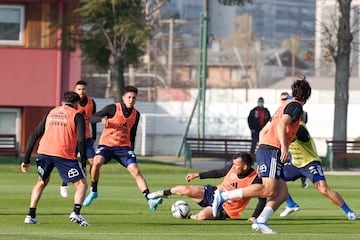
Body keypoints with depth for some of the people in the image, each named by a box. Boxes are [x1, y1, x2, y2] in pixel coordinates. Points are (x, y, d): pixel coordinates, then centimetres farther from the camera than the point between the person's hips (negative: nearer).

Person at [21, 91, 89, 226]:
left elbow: (34, 136, 19)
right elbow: (81, 140, -5)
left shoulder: (51, 113, 22)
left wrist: (26, 160, 21)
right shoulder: (77, 115, 8)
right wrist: (83, 163, -2)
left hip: (44, 152, 5)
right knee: (81, 184, 7)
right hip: (64, 154, -4)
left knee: (42, 182, 28)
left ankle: (31, 215, 20)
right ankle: (76, 213, -17)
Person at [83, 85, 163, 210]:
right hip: (107, 144, -3)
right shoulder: (113, 108, -8)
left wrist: (131, 151, 22)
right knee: (97, 162, -30)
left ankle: (150, 200, -15)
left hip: (124, 146, 3)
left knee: (135, 171, -14)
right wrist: (102, 119, -31)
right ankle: (93, 191, -8)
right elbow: (92, 118, -9)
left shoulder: (136, 114, 5)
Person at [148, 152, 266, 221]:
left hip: (224, 209, -5)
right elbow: (218, 173, 12)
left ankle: (190, 217, 2)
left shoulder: (255, 179, -24)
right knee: (185, 190, -13)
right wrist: (198, 175, 12)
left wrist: (254, 217, -29)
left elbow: (262, 200, -18)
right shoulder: (232, 167, -7)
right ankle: (164, 193, 18)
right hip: (214, 193, 5)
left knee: (202, 216, -34)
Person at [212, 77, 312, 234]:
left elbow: (263, 132, 28)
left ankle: (260, 221, -14)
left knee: (282, 193, 0)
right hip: (272, 150, -10)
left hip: (264, 149, 10)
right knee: (268, 190, -21)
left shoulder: (285, 106, 27)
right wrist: (284, 146, -27)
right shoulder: (296, 106, 0)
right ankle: (223, 196, -21)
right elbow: (282, 124, -19)